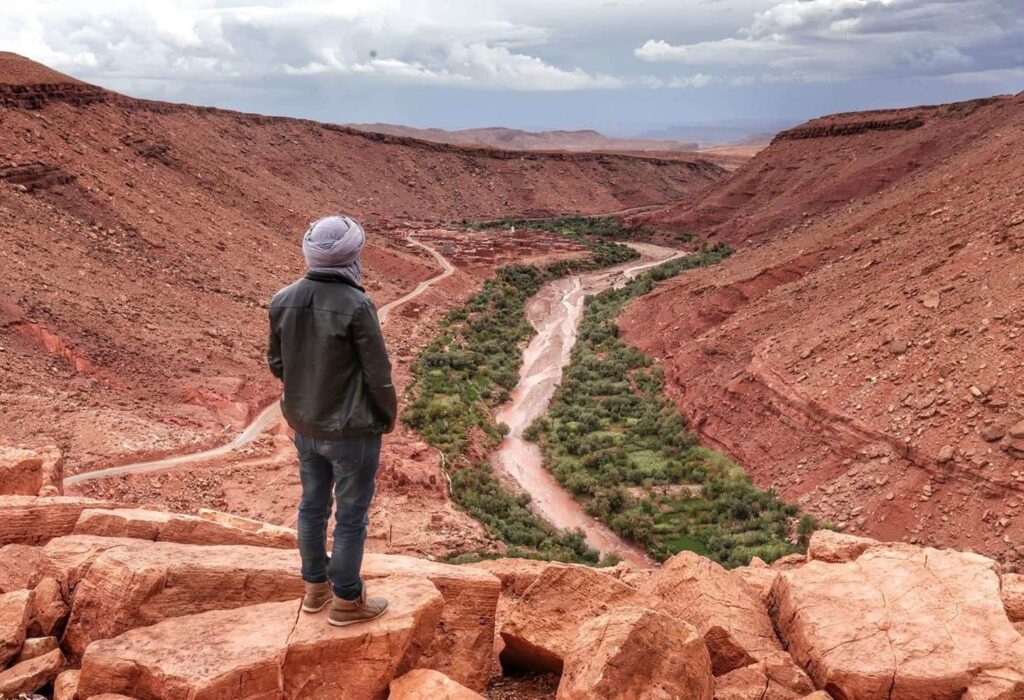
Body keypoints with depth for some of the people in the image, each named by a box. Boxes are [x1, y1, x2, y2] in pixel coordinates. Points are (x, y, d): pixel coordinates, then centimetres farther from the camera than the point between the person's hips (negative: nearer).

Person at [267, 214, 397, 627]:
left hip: (304, 425, 6)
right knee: (351, 516, 10)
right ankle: (346, 601, 24)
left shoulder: (283, 301, -7)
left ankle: (315, 587, 38)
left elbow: (277, 363, 5)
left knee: (313, 505, 21)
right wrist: (389, 416, 1)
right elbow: (378, 373, -17)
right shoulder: (356, 306, -25)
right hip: (352, 430, -6)